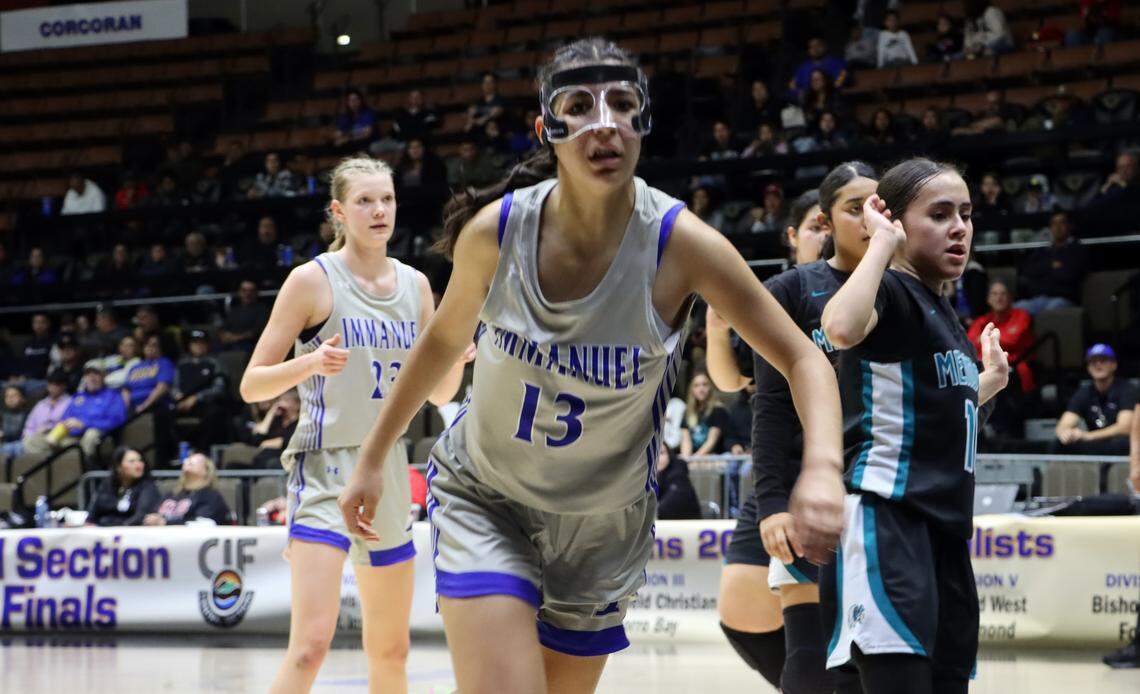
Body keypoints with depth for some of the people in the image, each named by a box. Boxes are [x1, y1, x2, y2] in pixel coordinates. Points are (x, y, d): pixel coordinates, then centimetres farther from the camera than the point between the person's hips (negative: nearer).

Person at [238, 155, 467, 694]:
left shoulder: (415, 285, 9)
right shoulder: (313, 280, -6)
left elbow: (438, 392, 16)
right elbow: (252, 386, -6)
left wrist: (458, 355, -6)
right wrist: (311, 362, -24)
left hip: (388, 472, 6)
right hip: (327, 469, -6)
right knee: (311, 644, -20)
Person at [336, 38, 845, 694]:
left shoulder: (680, 244, -21)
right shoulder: (495, 230, -17)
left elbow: (802, 358, -16)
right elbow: (446, 338, 3)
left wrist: (822, 467, -35)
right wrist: (372, 457, 11)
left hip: (605, 525, 1)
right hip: (484, 499, -1)